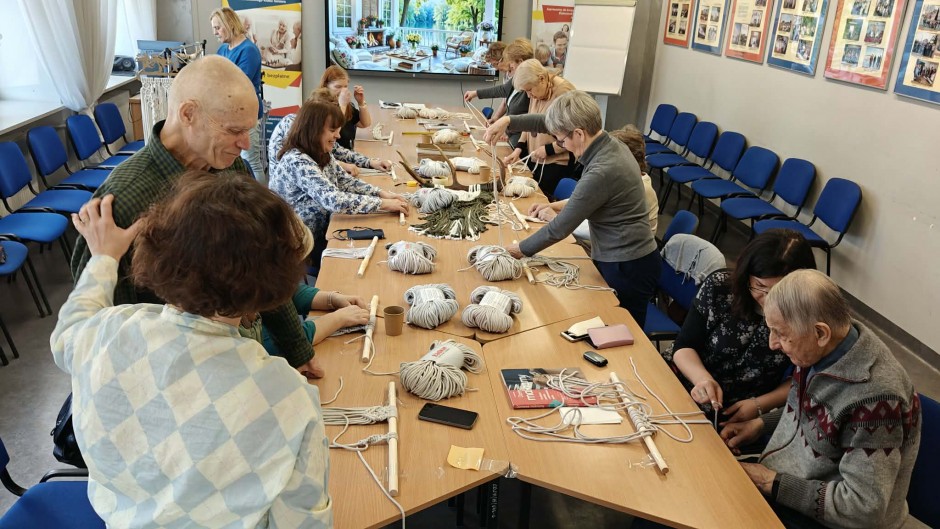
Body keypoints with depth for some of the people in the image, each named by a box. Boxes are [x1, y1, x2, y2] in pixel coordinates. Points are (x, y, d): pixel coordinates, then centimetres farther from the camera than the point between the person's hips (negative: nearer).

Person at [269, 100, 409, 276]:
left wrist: (382, 193, -6)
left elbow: (345, 181, 10)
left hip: (319, 231, 8)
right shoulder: (297, 161, -27)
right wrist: (384, 204, -29)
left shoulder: (321, 154, 1)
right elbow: (334, 200, -35)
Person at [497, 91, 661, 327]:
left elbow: (561, 227, -19)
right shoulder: (611, 145, -1)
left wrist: (521, 249, -4)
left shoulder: (601, 172, -28)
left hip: (627, 268, -8)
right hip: (620, 259, 8)